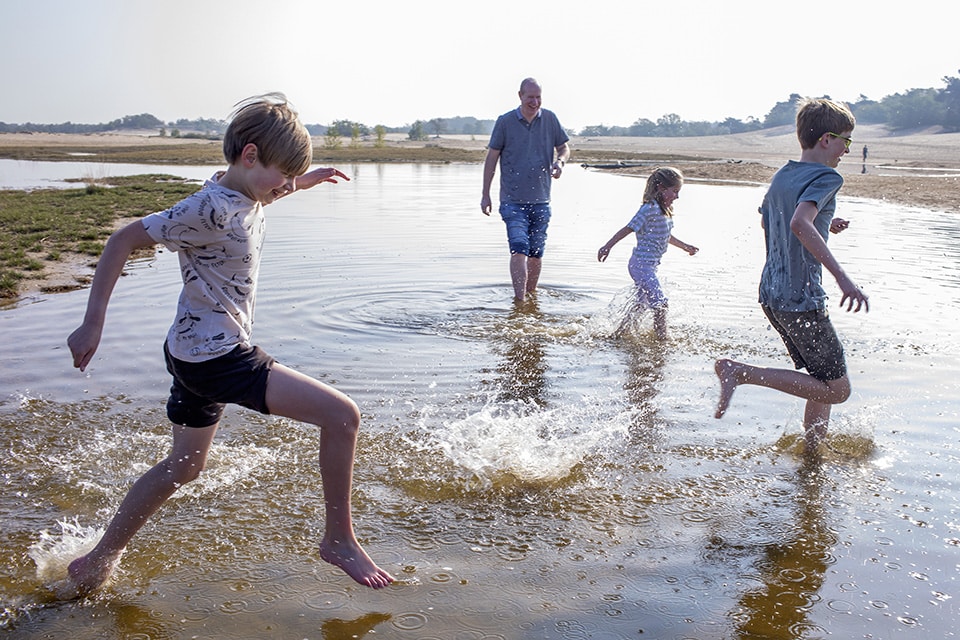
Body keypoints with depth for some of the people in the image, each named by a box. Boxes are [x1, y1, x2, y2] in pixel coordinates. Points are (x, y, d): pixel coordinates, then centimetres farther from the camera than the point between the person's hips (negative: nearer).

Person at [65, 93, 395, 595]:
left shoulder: (242, 193, 5)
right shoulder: (210, 210, -22)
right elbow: (124, 240, -19)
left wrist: (305, 180, 25)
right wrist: (92, 323, -20)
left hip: (196, 349, 11)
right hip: (217, 357, -11)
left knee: (184, 467, 25)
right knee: (341, 414, -13)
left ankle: (100, 559, 38)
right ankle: (339, 541, 1)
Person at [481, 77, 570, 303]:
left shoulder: (550, 119, 4)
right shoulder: (505, 122, -2)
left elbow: (564, 148, 15)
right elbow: (492, 158, 2)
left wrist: (560, 161, -10)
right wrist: (485, 194, 1)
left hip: (541, 200, 3)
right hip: (513, 200, -3)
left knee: (536, 253, 10)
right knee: (519, 248, -17)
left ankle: (532, 295, 28)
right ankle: (519, 301, -16)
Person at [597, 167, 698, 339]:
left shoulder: (665, 210, 10)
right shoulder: (650, 209, -18)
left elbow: (666, 235, 26)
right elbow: (628, 229, -20)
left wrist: (684, 246, 35)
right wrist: (607, 246, -21)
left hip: (650, 266, 10)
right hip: (641, 265, -10)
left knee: (642, 305, 18)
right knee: (660, 303, -10)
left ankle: (620, 332, 29)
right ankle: (662, 338, 0)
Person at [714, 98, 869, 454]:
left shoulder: (781, 176, 13)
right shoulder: (827, 178, -13)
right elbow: (800, 224, -32)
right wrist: (842, 277, -37)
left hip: (771, 294, 9)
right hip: (801, 301, -9)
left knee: (824, 381, 20)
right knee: (837, 389, -2)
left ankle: (812, 453, 27)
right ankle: (739, 371, -11)